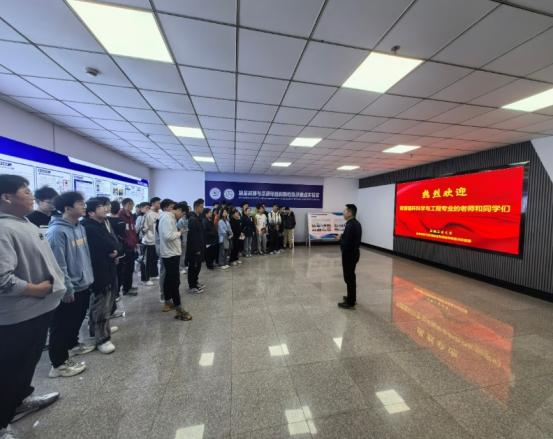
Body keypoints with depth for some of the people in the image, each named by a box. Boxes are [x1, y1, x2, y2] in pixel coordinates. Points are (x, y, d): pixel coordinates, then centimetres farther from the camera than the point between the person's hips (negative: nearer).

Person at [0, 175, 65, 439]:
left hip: (39, 307, 9)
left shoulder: (27, 224, 9)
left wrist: (52, 285, 11)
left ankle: (21, 399, 46)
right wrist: (35, 289, -17)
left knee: (30, 360, 26)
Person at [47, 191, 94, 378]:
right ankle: (59, 364, 23)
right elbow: (58, 264, -22)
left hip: (83, 285, 8)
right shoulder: (57, 231, -21)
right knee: (62, 326, 8)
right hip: (69, 289, -8)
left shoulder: (80, 227, 6)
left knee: (77, 319, 25)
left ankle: (73, 344, 45)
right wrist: (67, 288, -18)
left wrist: (89, 277, 14)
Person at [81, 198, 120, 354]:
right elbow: (110, 246, -23)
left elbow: (115, 243, 6)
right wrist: (113, 249, -4)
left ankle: (103, 329, 38)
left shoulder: (100, 225, 11)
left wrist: (114, 250, -13)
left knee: (104, 304, 22)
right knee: (100, 306, 2)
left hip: (105, 270, 9)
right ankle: (102, 339, 15)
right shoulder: (90, 227, -21)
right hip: (98, 272, -9)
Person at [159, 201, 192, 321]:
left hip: (170, 253, 11)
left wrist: (177, 232, 2)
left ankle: (167, 303, 34)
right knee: (175, 281, -7)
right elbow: (168, 236, -29)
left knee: (169, 279, 20)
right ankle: (179, 310, -2)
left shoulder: (168, 216, 13)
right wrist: (179, 233, -13)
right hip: (171, 254, -11)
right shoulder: (168, 217, -18)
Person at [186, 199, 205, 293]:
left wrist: (201, 247, 17)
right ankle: (192, 287, 12)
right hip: (194, 249, -9)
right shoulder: (193, 219, -18)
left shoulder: (197, 218, 13)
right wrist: (197, 249, -21)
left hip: (198, 247, 10)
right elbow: (193, 236, -23)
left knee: (197, 266, 17)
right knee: (193, 267, 1)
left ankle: (195, 283, 30)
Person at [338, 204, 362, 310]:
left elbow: (346, 243, -27)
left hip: (349, 254, -10)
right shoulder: (356, 223, 9)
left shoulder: (350, 225, -24)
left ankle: (350, 302, 11)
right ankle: (352, 297, 36)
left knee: (349, 277, 0)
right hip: (354, 252, 10)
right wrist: (342, 237, 4)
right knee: (351, 276, 21)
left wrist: (340, 238, -9)